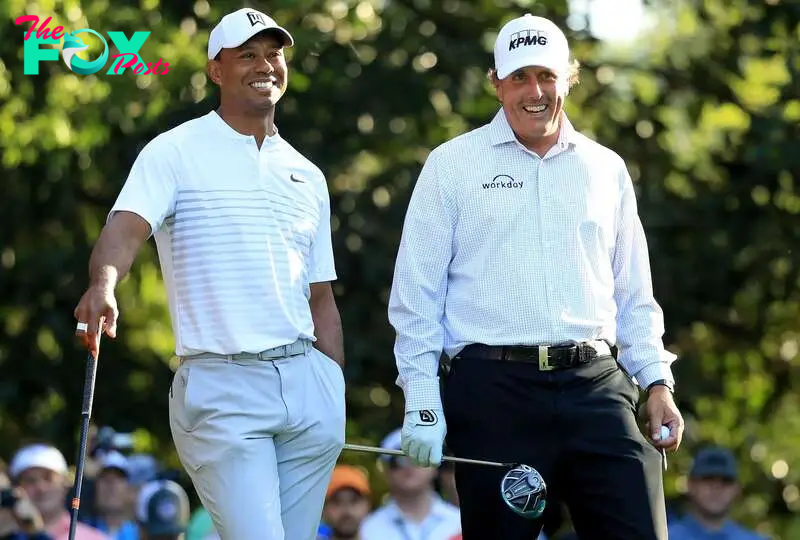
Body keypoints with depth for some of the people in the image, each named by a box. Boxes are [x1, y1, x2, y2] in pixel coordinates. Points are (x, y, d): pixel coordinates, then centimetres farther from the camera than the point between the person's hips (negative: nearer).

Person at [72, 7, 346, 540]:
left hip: (307, 380, 5)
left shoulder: (307, 176, 18)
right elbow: (128, 226, -17)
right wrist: (103, 285, -38)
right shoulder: (176, 152, 1)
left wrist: (337, 394, 15)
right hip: (221, 389, -5)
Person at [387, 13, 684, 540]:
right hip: (493, 391, -2)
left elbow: (634, 294, 20)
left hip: (596, 386, 2)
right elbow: (416, 293, 4)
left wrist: (657, 382, 9)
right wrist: (422, 400, -3)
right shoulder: (452, 165, 6)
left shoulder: (606, 169, 15)